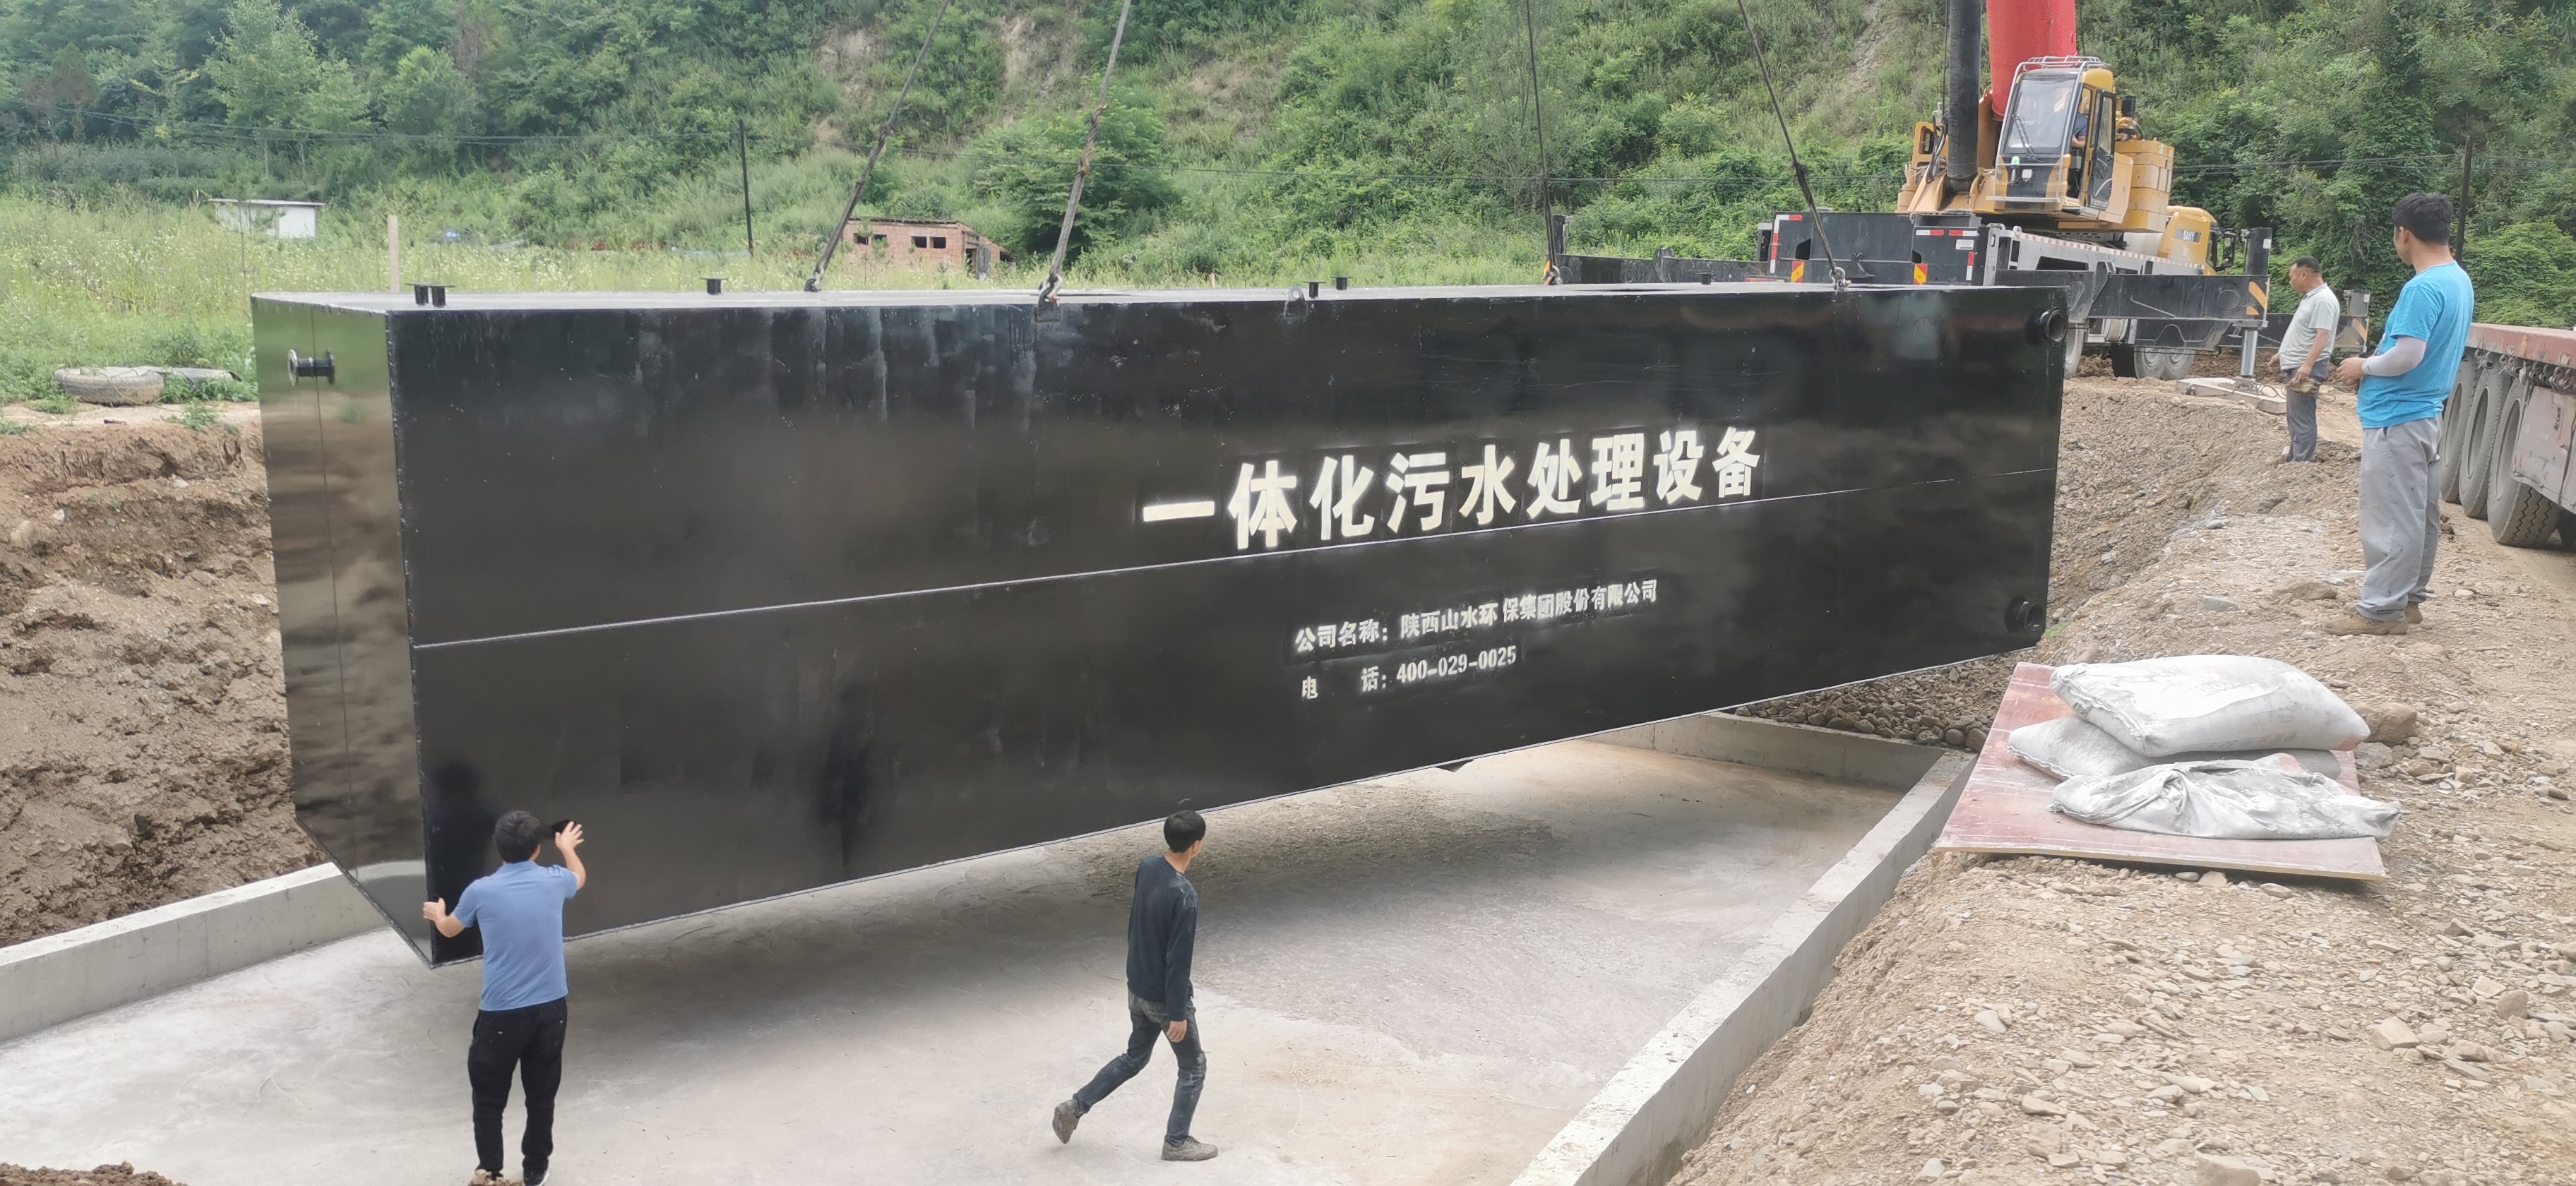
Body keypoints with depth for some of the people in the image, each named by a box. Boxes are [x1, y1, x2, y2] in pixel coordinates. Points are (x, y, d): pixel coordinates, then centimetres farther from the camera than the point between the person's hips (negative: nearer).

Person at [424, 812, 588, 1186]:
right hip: (550, 1009, 3)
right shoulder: (553, 882, -5)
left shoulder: (481, 892, -10)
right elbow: (580, 877, 23)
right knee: (542, 1096, 16)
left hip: (501, 1014, -3)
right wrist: (567, 847, 44)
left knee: (489, 1098, 13)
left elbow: (450, 930, 13)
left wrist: (436, 913, 37)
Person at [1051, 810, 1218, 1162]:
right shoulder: (1185, 895, -29)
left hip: (1137, 988, 7)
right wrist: (1178, 1014, -16)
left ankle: (1074, 1107, 25)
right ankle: (1176, 1142, 24)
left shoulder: (1147, 868, -5)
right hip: (1164, 998, -7)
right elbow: (1178, 961, -25)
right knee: (1194, 1066, 13)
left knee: (1134, 1057, 26)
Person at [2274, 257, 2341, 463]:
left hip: (2306, 369, -11)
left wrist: (2307, 364, -32)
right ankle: (2295, 455, 30)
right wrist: (2283, 355, 33)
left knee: (2302, 418, -10)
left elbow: (2322, 335, -25)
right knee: (2296, 415, 19)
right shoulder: (2310, 297, 17)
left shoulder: (2323, 300, -17)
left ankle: (2300, 464, -10)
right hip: (2296, 366, 11)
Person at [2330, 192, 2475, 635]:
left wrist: (2364, 367, -8)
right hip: (2427, 413, 10)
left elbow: (2407, 356, -25)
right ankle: (2409, 598, 25)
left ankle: (2380, 610, -1)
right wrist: (2377, 364, 12)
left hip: (2396, 419, -10)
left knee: (2390, 518, -5)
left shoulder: (2422, 289, -20)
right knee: (2421, 514, 15)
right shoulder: (2460, 281, 11)